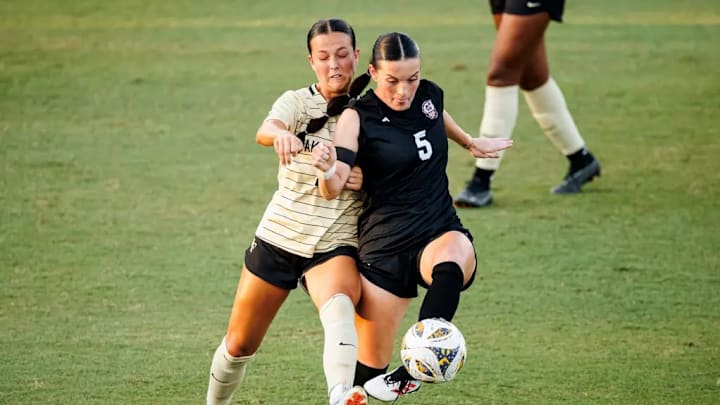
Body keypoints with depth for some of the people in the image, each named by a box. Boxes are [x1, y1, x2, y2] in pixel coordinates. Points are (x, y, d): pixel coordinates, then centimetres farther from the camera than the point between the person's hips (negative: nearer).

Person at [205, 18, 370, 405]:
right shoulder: (297, 102, -5)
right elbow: (264, 130, -29)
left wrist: (368, 180, -15)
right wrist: (280, 135, -54)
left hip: (335, 246, -2)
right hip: (278, 238, 2)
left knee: (339, 308, -36)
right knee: (239, 344, 12)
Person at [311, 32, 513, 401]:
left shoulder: (430, 95, 3)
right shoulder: (357, 118, -10)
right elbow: (332, 190, -20)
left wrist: (471, 143, 42)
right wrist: (327, 169, -41)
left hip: (440, 231, 2)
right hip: (385, 243, -2)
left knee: (452, 260, -38)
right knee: (371, 369, -1)